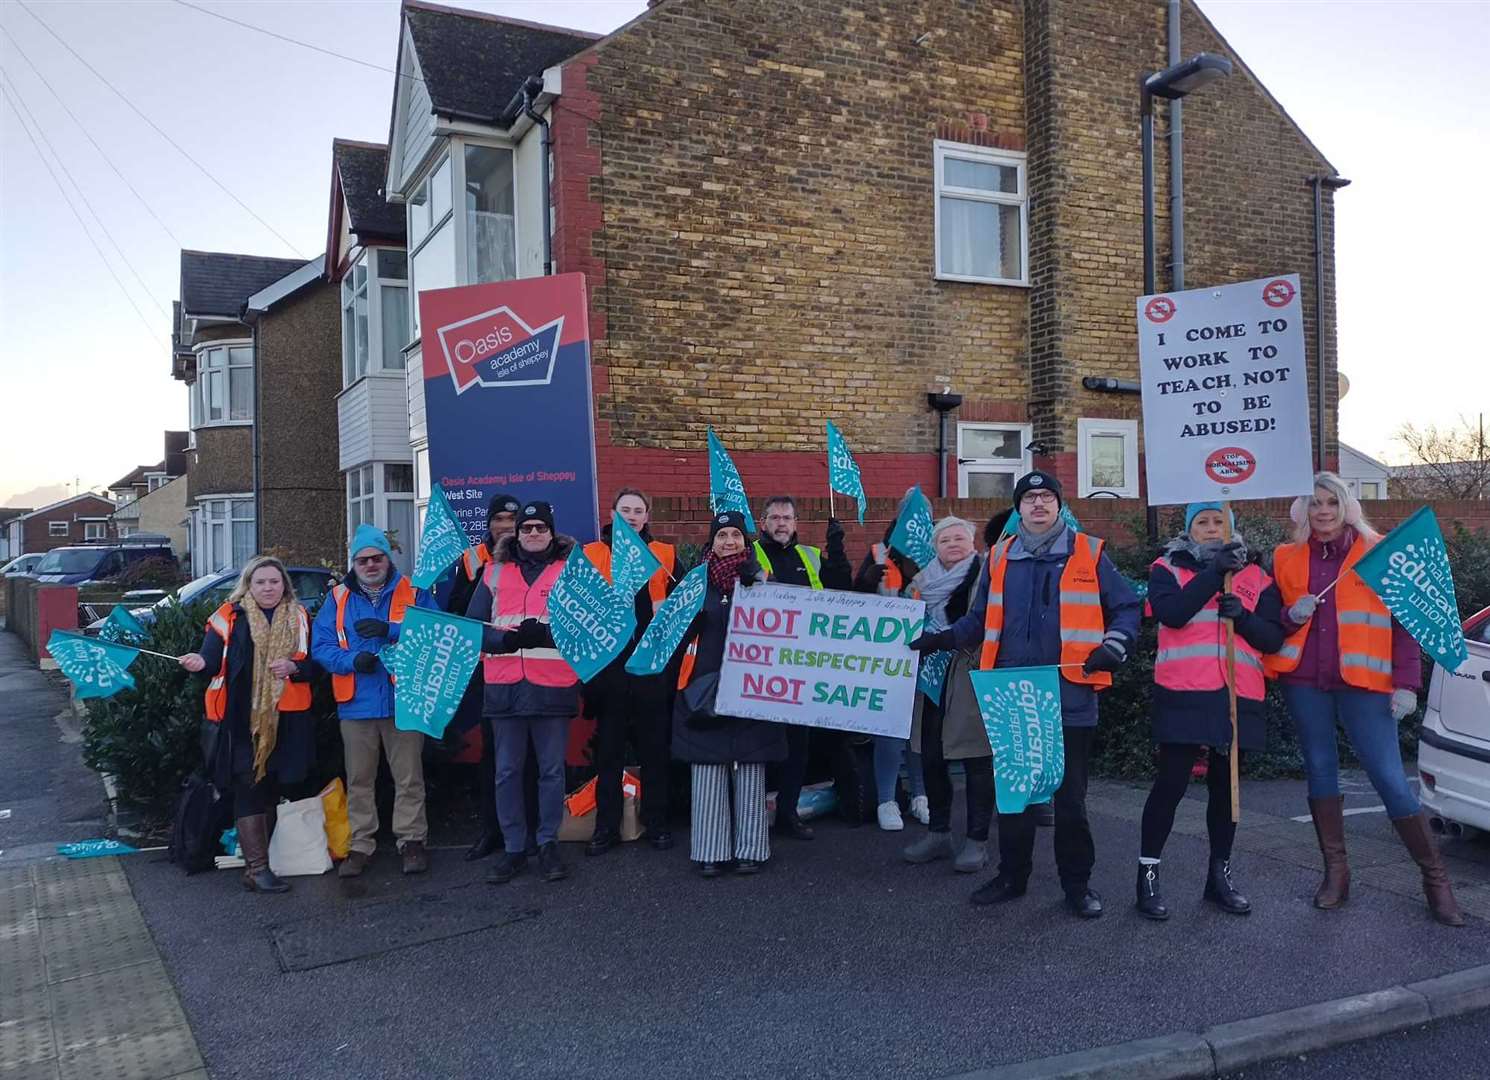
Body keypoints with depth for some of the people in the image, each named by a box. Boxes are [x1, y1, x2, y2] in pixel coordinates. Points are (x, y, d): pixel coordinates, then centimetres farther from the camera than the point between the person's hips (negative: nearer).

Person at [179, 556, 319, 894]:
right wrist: (201, 662, -29)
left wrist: (294, 667, -10)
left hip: (286, 720, 3)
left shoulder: (299, 618, 10)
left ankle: (255, 859, 19)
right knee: (249, 788, -5)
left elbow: (315, 666, 9)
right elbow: (213, 658, -7)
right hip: (242, 719, -3)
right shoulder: (230, 616, 2)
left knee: (272, 788, 9)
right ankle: (257, 868, -4)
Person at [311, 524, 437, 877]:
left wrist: (390, 630, -20)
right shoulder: (338, 598, 9)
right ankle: (360, 844, 21)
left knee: (409, 778, 3)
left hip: (403, 702, -2)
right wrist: (352, 659, -17)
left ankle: (412, 840, 14)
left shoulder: (413, 593, 4)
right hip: (356, 704, 2)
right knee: (359, 780, 11)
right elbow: (321, 646, 2)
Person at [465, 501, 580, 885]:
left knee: (552, 769, 6)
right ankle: (514, 848, 18)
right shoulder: (495, 570, 12)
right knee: (507, 771, 7)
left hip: (554, 686, -2)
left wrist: (546, 635, -18)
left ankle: (548, 844, 19)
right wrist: (505, 639, -12)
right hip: (505, 686, 2)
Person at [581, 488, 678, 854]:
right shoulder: (591, 554, 8)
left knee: (654, 745, 6)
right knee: (608, 747, 5)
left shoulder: (666, 554, 9)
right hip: (608, 661, 0)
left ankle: (656, 823, 17)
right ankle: (606, 826, 15)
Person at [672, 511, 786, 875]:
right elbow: (682, 629, 7)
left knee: (749, 771, 3)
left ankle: (750, 848, 12)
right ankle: (711, 849, 9)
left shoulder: (759, 578, 6)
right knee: (708, 770, 1)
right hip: (704, 687, 0)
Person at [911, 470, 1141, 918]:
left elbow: (1126, 608, 4)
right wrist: (944, 638, 2)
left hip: (1070, 695, -3)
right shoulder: (1000, 557, 11)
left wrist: (1114, 646, -13)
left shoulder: (1089, 553, 1)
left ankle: (1077, 883, 22)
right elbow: (981, 619, 16)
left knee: (1070, 793, 6)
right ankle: (1012, 875, 26)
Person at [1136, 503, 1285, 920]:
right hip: (1183, 693, -3)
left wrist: (1242, 616, -12)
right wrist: (1212, 572, -15)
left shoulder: (1255, 577, 15)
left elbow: (1273, 638, 7)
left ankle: (1220, 875, 25)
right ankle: (1147, 874, 5)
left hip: (1239, 696, 4)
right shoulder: (1167, 568, 6)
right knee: (1172, 782, -4)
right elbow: (1171, 613, -14)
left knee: (1225, 785, 11)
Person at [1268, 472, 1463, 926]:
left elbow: (1405, 619, 0)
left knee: (1390, 777, -5)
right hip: (1304, 682, 3)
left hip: (1363, 681, -3)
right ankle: (1336, 871, 19)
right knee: (1320, 769, 8)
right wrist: (1292, 616, -7)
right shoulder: (1287, 559, 9)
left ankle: (1435, 877, 9)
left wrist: (1406, 682, -8)